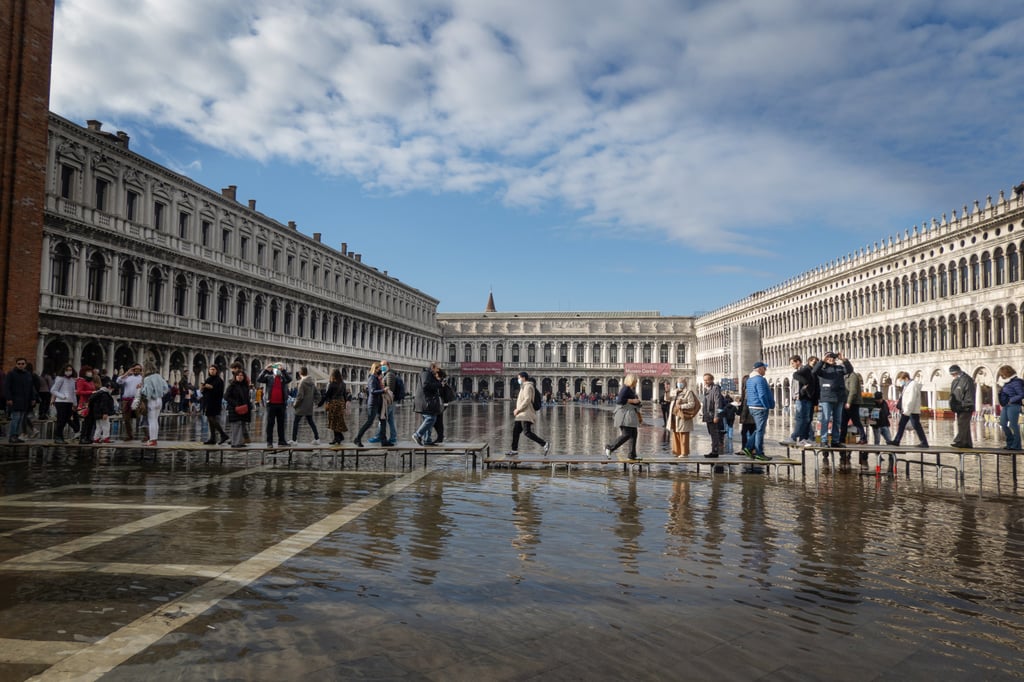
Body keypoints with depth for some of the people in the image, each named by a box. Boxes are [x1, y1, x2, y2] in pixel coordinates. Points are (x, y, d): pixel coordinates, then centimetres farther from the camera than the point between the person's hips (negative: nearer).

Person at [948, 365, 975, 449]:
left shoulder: (966, 380, -10)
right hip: (958, 408, 9)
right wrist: (953, 407, 17)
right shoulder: (955, 381, 17)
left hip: (965, 408, -9)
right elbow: (952, 395, 22)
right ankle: (968, 443, 19)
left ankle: (959, 441, -18)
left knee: (962, 425, -14)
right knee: (965, 426, 13)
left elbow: (970, 395, -15)